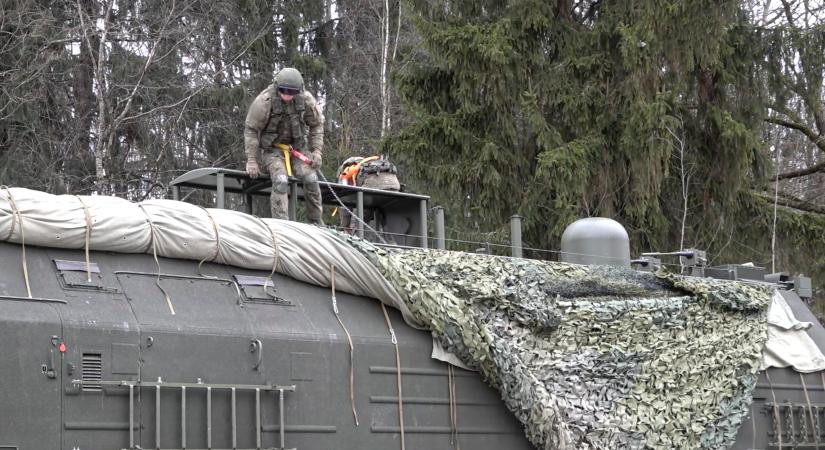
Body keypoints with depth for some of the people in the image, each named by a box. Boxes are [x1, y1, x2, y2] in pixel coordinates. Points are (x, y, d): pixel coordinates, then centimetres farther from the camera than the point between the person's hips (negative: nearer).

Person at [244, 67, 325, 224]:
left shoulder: (306, 100, -11)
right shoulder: (264, 101, -22)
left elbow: (317, 124, 5)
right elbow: (251, 129, -14)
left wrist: (316, 151, -3)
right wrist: (251, 160, -15)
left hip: (298, 146, 3)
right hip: (272, 148, -3)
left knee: (311, 178, -15)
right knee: (281, 181, -26)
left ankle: (317, 222, 0)